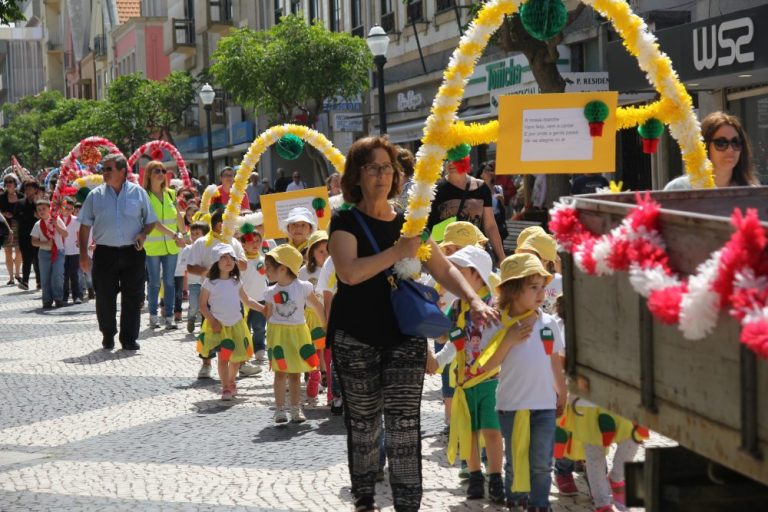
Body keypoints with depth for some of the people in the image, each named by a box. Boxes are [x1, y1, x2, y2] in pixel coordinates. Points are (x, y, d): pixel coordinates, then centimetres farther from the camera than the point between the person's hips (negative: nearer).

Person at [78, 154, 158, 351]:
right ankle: (108, 336, 20)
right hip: (105, 253, 0)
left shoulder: (138, 193, 5)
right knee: (105, 297, 4)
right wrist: (83, 254, 1)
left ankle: (129, 338, 11)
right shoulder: (95, 195, 5)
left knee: (133, 297, 2)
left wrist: (143, 235, -9)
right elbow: (85, 226, 7)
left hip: (132, 253, 0)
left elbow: (151, 221, 12)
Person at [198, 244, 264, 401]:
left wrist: (264, 309, 8)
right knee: (223, 357, -10)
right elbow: (203, 305, -6)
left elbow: (247, 301, 16)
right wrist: (212, 321, -15)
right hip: (219, 326, -5)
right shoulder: (210, 283, -9)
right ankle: (226, 388, -1)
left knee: (237, 357, 10)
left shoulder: (236, 282, 5)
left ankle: (231, 382, 34)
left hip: (236, 324, 5)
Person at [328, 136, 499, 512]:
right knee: (362, 423, 8)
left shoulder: (408, 222, 8)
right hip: (357, 340, -2)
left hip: (405, 336, 2)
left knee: (404, 424, -5)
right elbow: (349, 272, -21)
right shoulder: (346, 221, -4)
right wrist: (398, 252, -18)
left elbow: (444, 270, 10)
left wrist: (475, 301, -6)